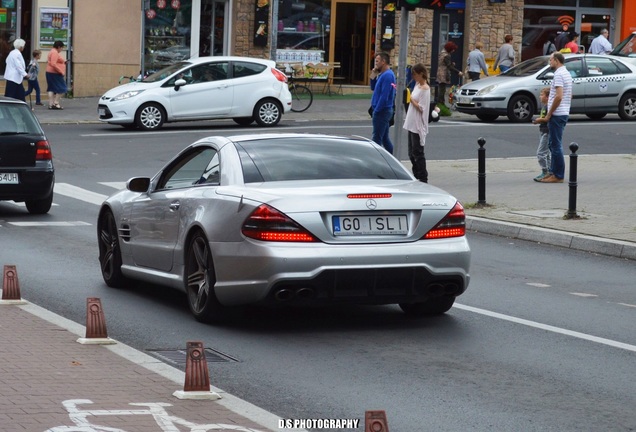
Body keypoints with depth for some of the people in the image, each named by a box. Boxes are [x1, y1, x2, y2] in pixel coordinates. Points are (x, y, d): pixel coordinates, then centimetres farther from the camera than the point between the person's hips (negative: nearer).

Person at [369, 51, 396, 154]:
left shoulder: (387, 75, -18)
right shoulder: (382, 74, 13)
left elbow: (384, 96, -22)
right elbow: (373, 88, 22)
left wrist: (376, 111, -19)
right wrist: (373, 77, 6)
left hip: (382, 111, -10)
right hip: (383, 111, 10)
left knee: (376, 138, -6)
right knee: (385, 138, 14)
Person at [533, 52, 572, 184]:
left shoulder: (559, 74, -15)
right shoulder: (567, 74, 17)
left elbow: (559, 96, -24)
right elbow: (569, 96, 24)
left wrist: (548, 115, -18)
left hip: (557, 114, -10)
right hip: (564, 113, 10)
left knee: (556, 145, -6)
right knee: (553, 144, 16)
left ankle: (558, 176, -4)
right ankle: (554, 172, 20)